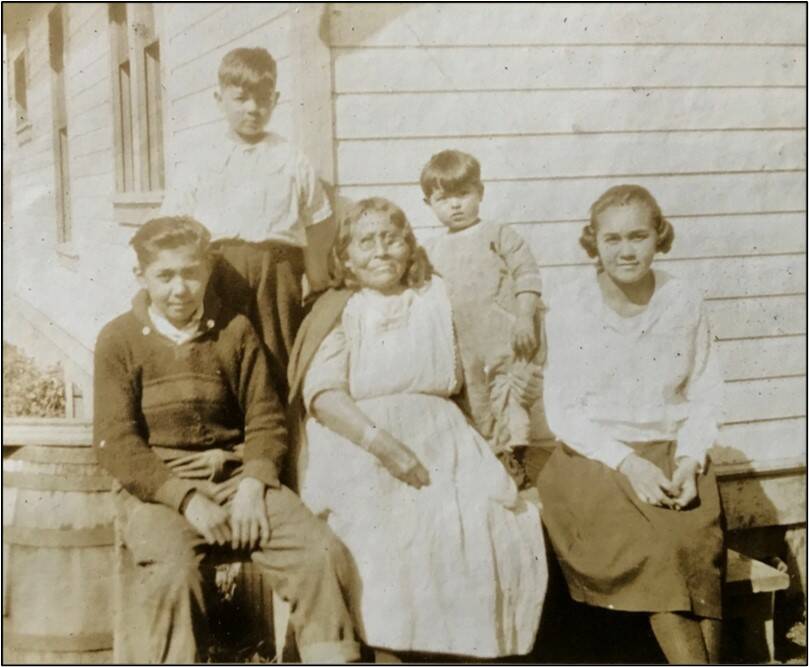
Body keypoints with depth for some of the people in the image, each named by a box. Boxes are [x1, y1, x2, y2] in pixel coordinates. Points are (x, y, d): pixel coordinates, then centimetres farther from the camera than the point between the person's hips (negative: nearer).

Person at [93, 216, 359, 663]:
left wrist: (252, 485, -11)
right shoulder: (119, 339, 3)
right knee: (171, 570, -33)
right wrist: (187, 498, -15)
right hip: (155, 487, -2)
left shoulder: (235, 331, 9)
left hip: (236, 477, 3)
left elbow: (265, 419, 8)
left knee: (320, 551, -18)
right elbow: (115, 441, -5)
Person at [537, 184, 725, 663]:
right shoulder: (569, 308, -3)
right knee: (657, 544, -29)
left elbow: (706, 398, 8)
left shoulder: (685, 303, 2)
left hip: (672, 456, 2)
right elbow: (563, 411, -3)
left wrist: (689, 461, -11)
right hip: (596, 458, -1)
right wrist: (627, 463, -16)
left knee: (692, 546, -28)